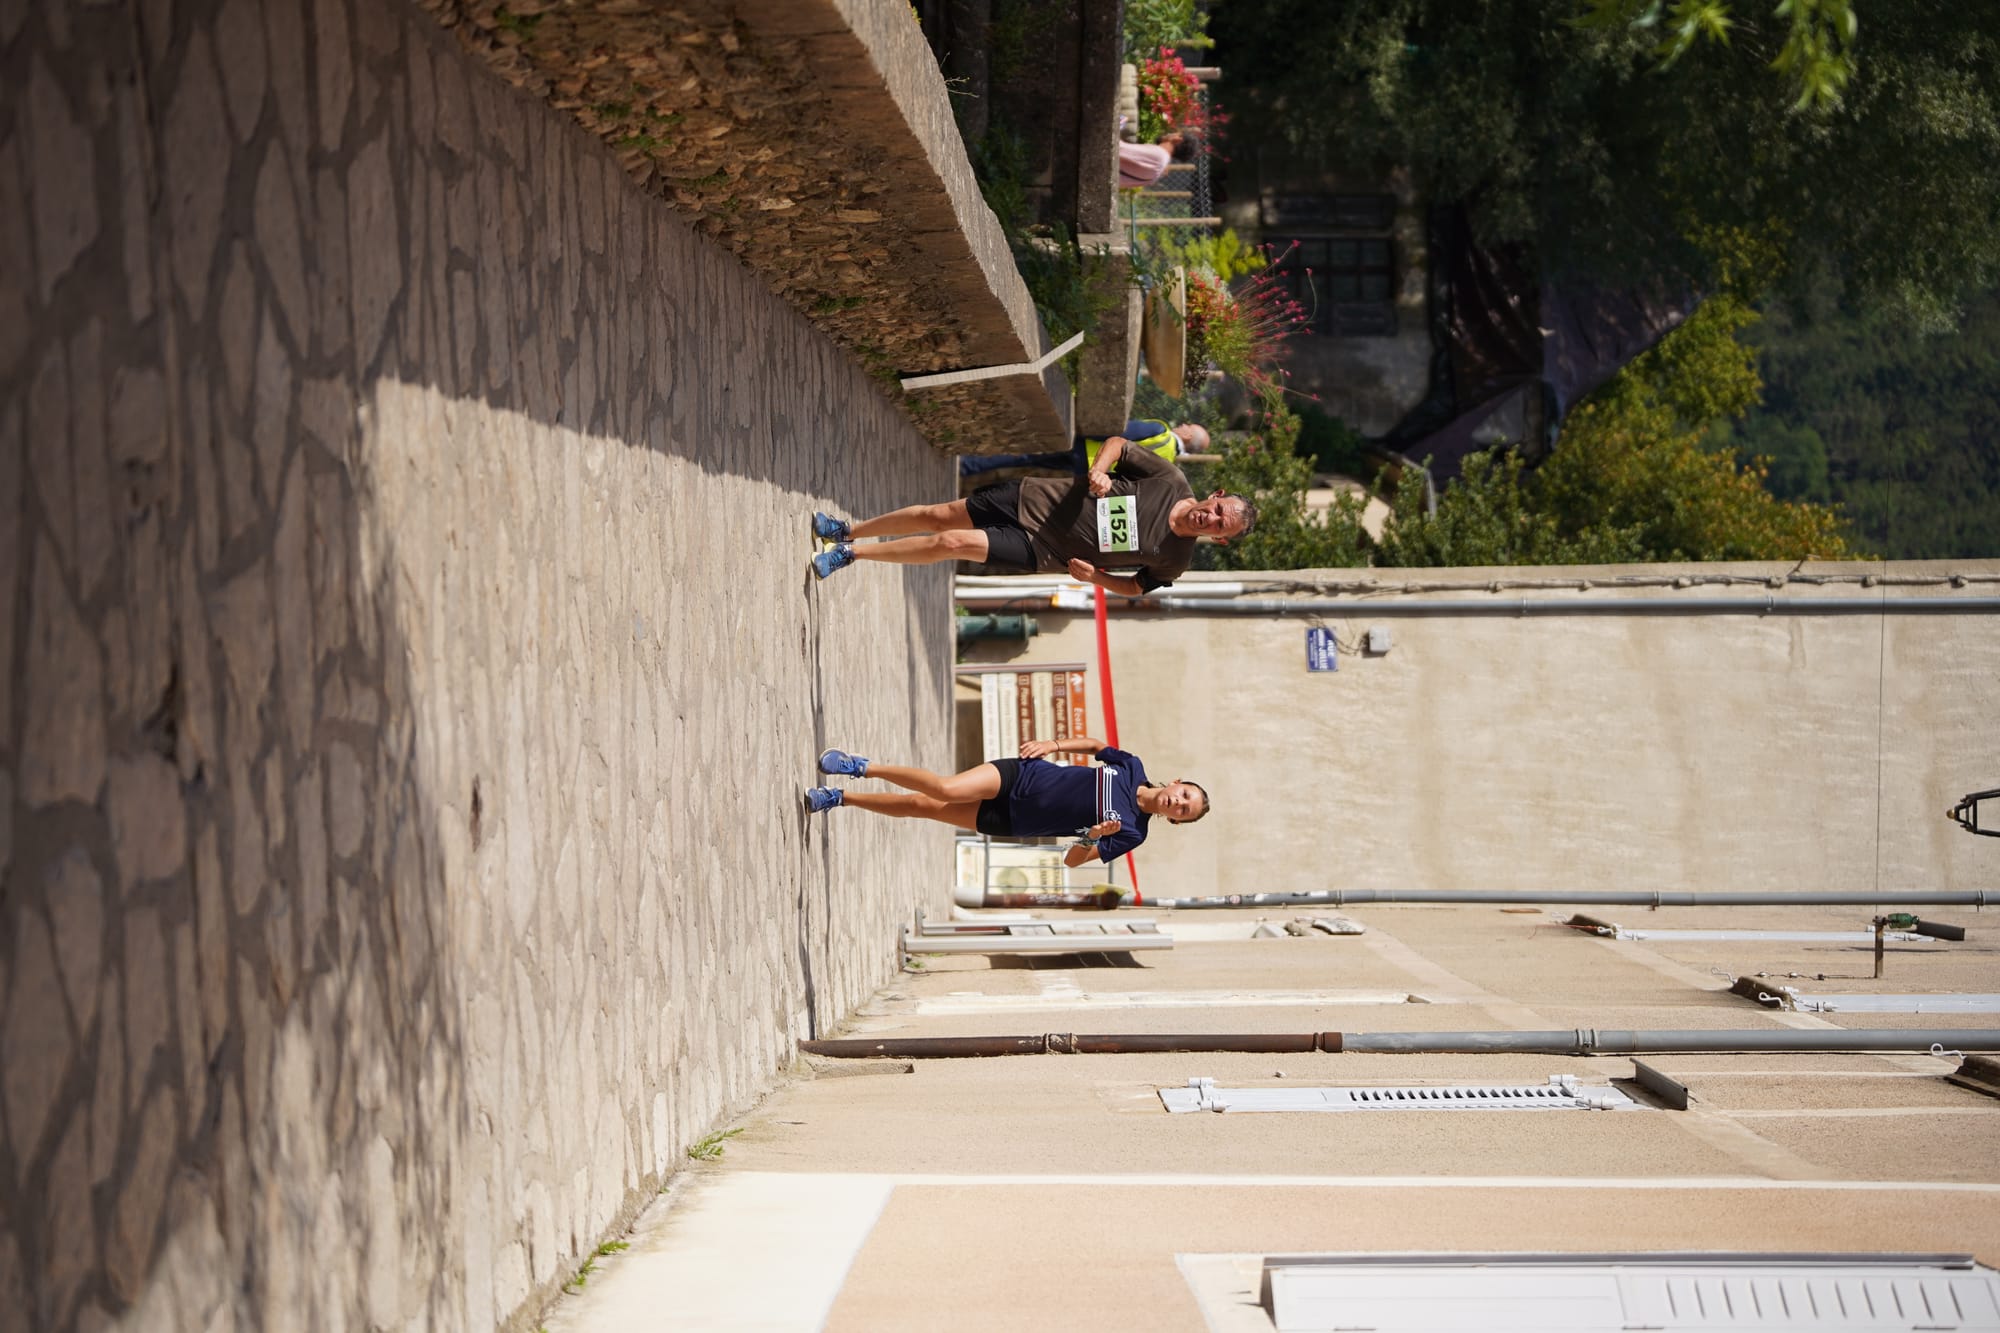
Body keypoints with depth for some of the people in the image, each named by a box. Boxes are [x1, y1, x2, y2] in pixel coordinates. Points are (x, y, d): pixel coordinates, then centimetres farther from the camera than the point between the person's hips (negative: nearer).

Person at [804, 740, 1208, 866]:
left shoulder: (1130, 834, -10)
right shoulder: (1131, 769, -3)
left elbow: (1072, 859, -9)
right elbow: (1093, 744, 15)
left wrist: (1092, 838, -30)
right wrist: (1053, 744, 0)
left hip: (1006, 823, -1)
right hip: (1016, 777, 1)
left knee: (921, 807, -10)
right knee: (945, 790, -23)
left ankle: (839, 797, 5)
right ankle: (862, 767, -4)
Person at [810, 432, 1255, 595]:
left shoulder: (1174, 561, -12)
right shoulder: (1170, 481, -10)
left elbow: (1136, 586, 4)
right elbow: (1117, 443, 1)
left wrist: (1096, 576, -15)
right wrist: (1099, 469, -20)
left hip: (1037, 551, -2)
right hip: (1032, 499, 2)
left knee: (951, 542, -14)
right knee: (936, 516, 1)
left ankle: (849, 554, 4)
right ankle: (846, 531, 26)